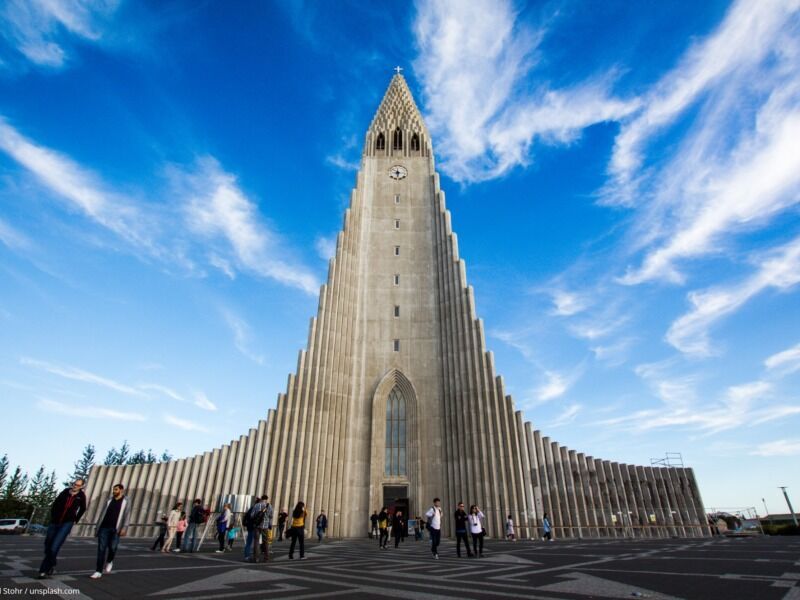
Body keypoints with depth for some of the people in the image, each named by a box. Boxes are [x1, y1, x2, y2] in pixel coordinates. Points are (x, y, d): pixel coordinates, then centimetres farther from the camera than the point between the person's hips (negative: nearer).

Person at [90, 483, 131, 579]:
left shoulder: (125, 501, 4)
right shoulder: (109, 500, 15)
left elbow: (127, 516, -4)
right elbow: (103, 514, 17)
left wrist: (124, 528, -16)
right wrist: (97, 528, 12)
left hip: (115, 529, -3)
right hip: (104, 527, 3)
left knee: (112, 548, -5)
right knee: (101, 549, -3)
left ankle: (109, 562, 26)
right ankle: (98, 572, 3)